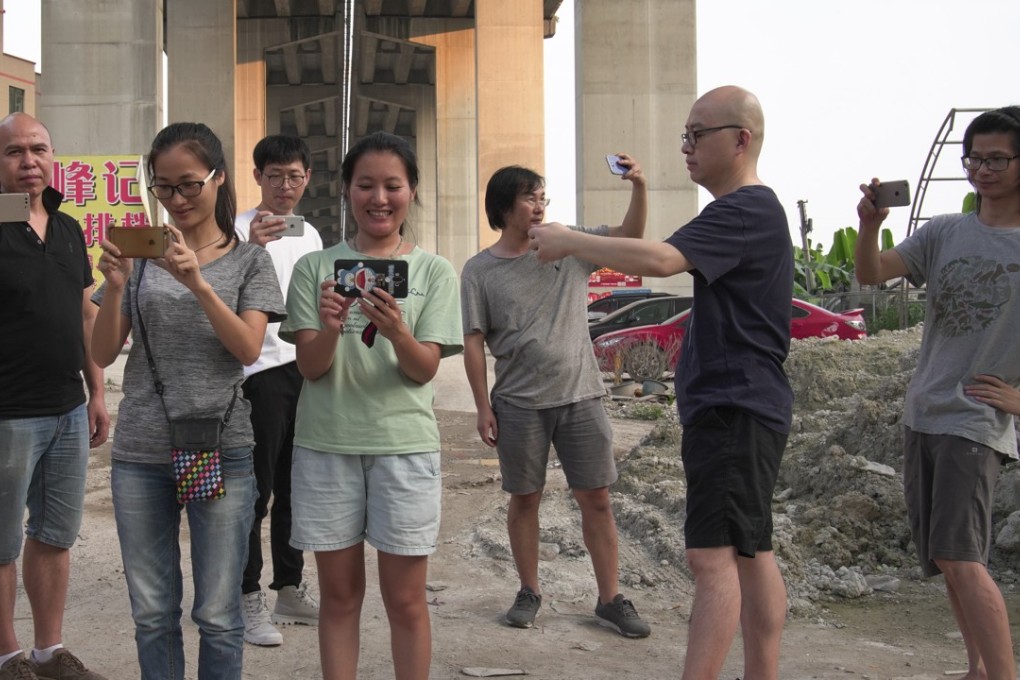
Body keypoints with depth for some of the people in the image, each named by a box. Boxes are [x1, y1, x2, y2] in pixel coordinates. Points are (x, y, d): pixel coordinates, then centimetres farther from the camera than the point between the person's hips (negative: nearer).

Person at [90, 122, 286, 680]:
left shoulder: (248, 261, 3)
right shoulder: (142, 256, 7)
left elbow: (248, 348, -10)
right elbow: (104, 353, 3)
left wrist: (198, 283, -24)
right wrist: (115, 286, -15)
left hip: (220, 451, -2)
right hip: (140, 455, 2)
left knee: (217, 616, 3)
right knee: (152, 613, 9)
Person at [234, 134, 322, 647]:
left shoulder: (310, 235, 15)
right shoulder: (243, 229, -7)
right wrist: (250, 249, -40)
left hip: (306, 371, 7)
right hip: (262, 372, -7)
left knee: (295, 487, 12)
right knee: (256, 489, -3)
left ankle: (290, 589, 22)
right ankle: (248, 598, 5)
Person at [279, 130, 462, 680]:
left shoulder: (434, 272, 2)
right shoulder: (315, 268, 3)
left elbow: (425, 370, -6)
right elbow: (308, 366, -3)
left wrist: (397, 332, -27)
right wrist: (330, 329, -25)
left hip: (404, 445, -1)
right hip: (326, 444, 1)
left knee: (405, 598, 5)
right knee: (339, 593, 10)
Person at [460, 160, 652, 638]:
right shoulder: (479, 271, 0)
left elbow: (629, 237, -1)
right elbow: (474, 343, 0)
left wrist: (639, 188, -19)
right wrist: (483, 408, -4)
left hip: (580, 396, 1)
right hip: (519, 402, -1)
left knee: (596, 498, 3)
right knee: (524, 500, 10)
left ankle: (610, 600, 11)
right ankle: (529, 591, 25)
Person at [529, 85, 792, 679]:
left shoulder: (747, 210, -16)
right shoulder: (751, 209, 19)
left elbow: (659, 259, -28)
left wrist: (570, 241, -18)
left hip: (734, 409, -11)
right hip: (741, 408, 11)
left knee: (712, 554, -13)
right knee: (750, 552, 13)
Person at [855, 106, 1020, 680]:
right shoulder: (945, 232, 7)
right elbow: (872, 274, -4)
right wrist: (870, 226, -23)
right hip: (923, 415, 6)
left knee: (959, 556, -17)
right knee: (948, 557, 12)